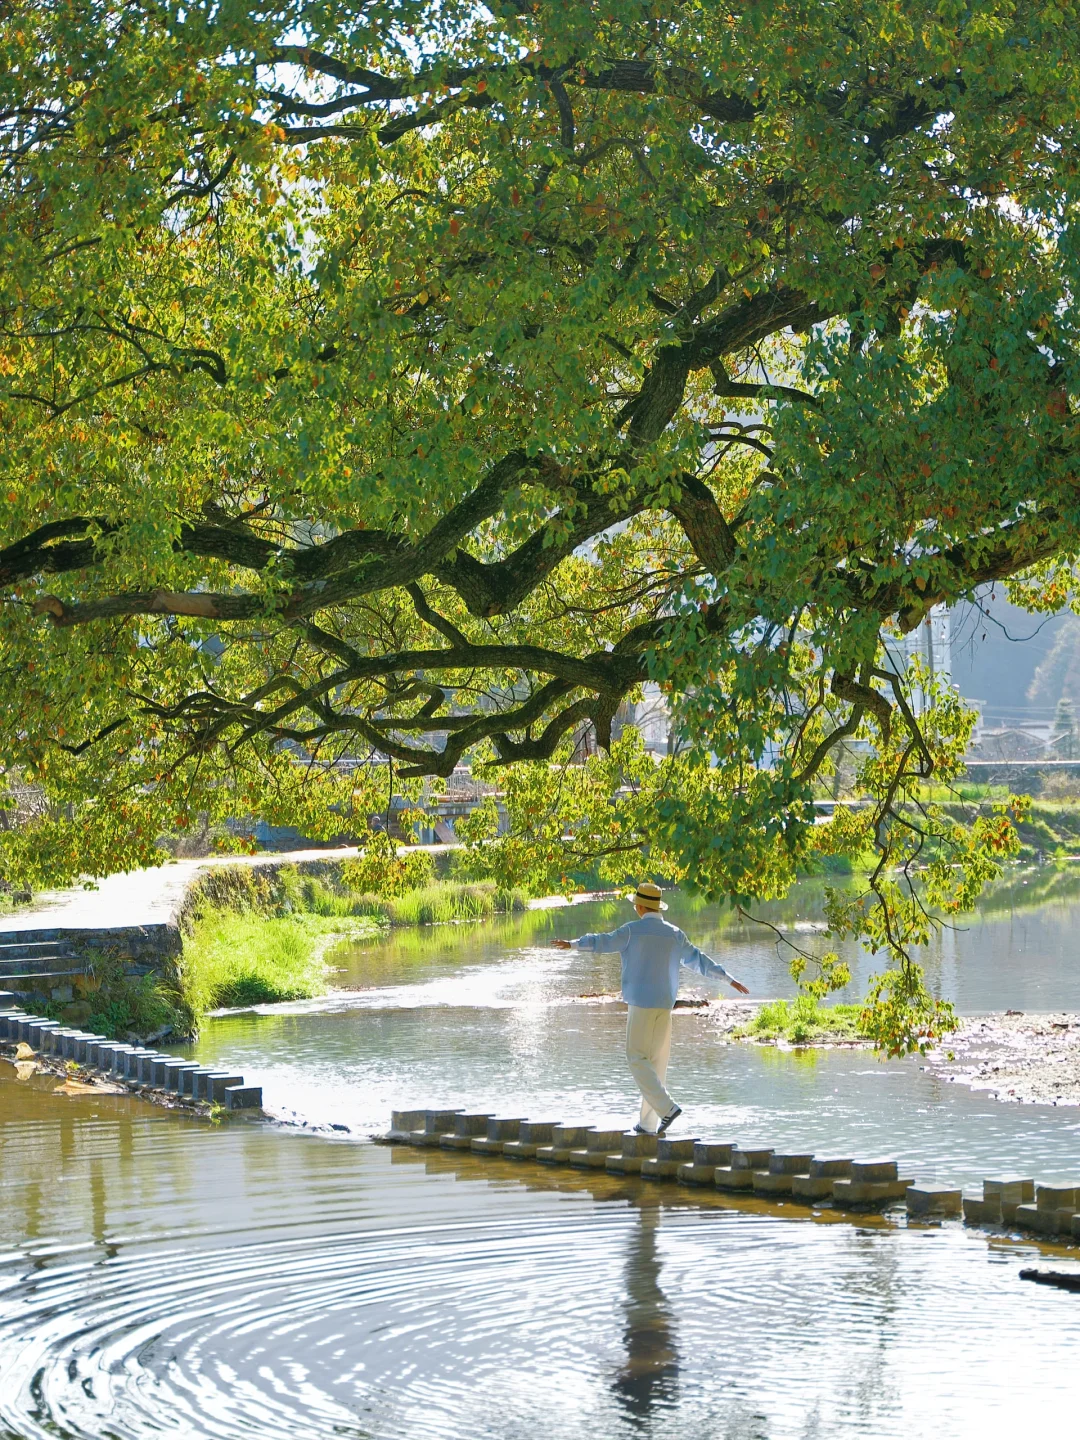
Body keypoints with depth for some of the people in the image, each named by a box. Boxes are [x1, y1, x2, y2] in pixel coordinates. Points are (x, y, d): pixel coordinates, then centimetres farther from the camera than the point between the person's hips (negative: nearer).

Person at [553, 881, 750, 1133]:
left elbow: (603, 943, 5)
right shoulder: (675, 934, 9)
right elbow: (698, 959, 15)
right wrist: (729, 979, 25)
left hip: (641, 1003, -6)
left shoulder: (633, 930, -6)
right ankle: (648, 1123, 11)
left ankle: (667, 1107, -20)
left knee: (637, 1058, -4)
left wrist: (573, 944, 22)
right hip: (665, 1005, 6)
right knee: (657, 1061, 9)